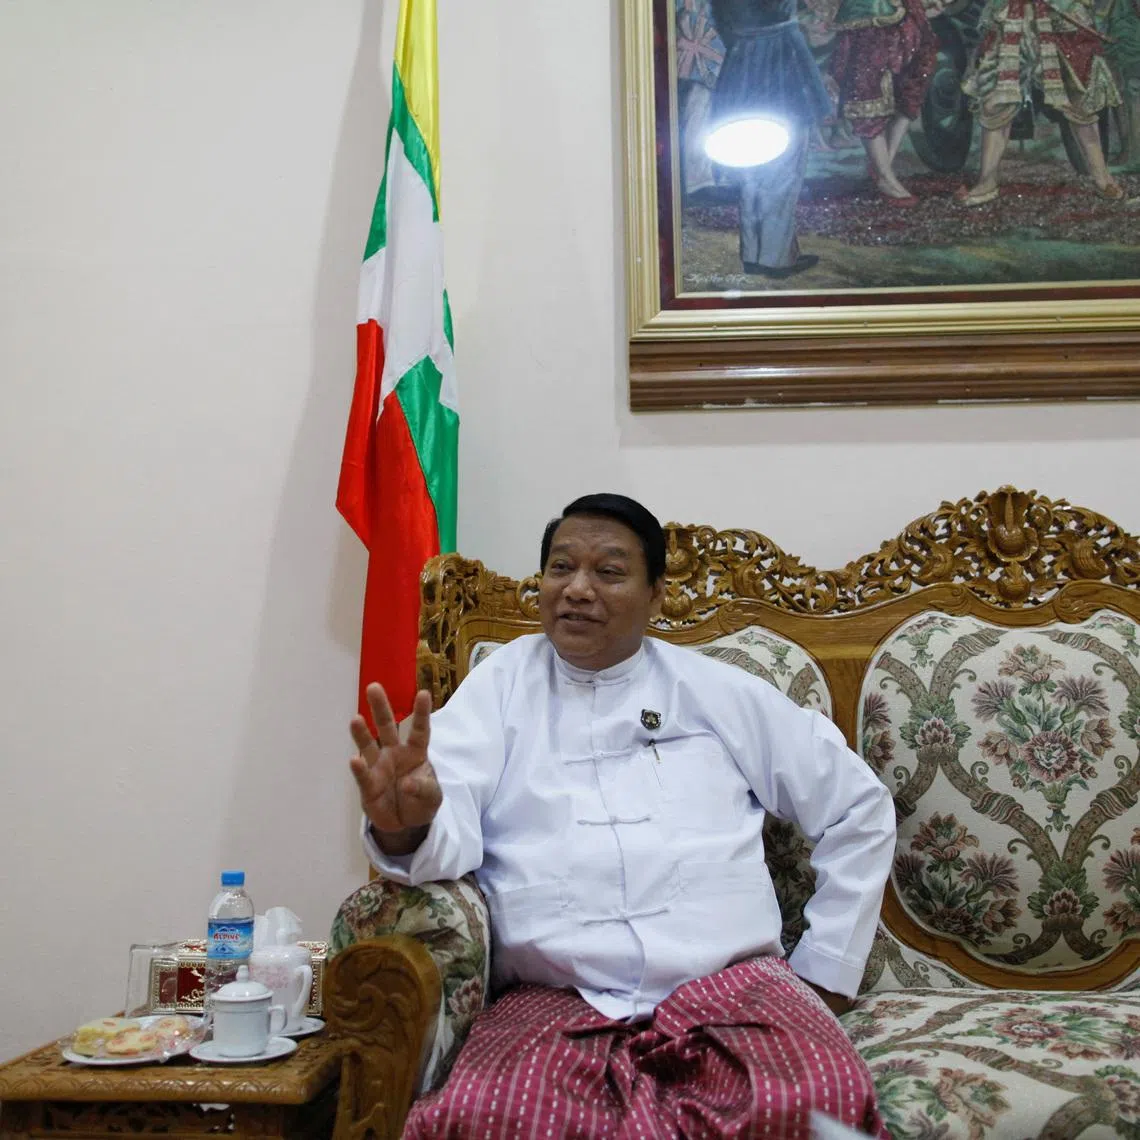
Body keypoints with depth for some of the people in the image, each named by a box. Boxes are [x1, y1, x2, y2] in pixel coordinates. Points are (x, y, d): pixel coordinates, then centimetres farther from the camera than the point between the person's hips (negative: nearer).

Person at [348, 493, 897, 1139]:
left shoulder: (720, 691, 14)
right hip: (554, 1001, -1)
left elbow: (860, 806, 19)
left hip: (730, 982, 2)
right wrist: (407, 827, -27)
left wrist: (824, 971, 12)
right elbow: (454, 828, -2)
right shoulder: (503, 682, 12)